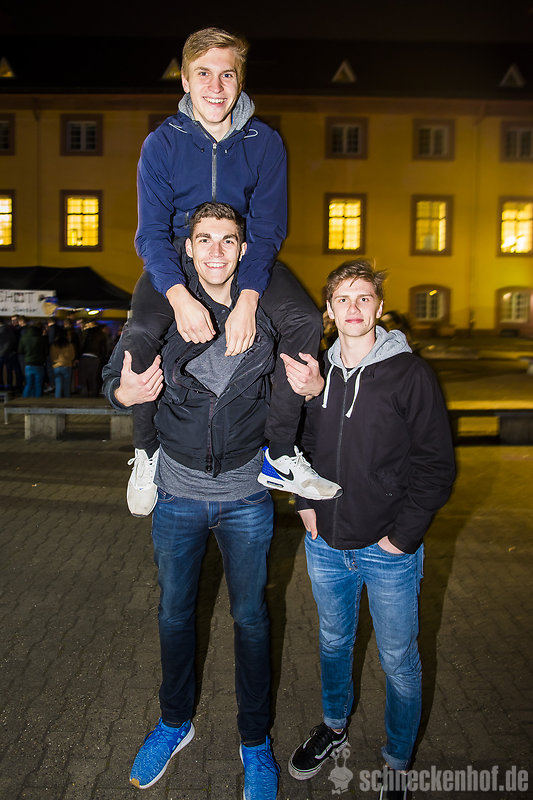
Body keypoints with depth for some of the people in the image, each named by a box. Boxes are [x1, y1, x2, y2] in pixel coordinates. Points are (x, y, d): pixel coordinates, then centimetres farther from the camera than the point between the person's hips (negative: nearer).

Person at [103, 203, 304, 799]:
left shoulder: (264, 313, -6)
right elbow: (114, 376, 2)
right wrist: (125, 392, -22)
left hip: (246, 496, 0)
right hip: (178, 493, 1)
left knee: (250, 619, 12)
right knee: (174, 614, 17)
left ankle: (255, 740, 35)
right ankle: (175, 723, 43)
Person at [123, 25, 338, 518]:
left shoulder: (265, 143, -6)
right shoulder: (161, 144, -8)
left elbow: (268, 230, -11)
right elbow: (152, 233, -13)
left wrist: (248, 299, -29)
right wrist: (179, 296, -34)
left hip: (247, 256, 1)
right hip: (178, 259, 0)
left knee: (306, 322, -26)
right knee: (140, 333, -29)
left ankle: (280, 456, -15)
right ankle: (147, 453, -4)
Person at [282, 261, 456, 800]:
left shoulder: (410, 374, -12)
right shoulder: (316, 372, 2)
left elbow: (436, 464, -10)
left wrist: (402, 535, -13)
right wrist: (305, 502, 4)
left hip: (389, 550, -4)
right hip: (326, 544, 4)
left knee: (398, 661, 12)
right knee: (333, 643, 23)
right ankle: (334, 728, 48)